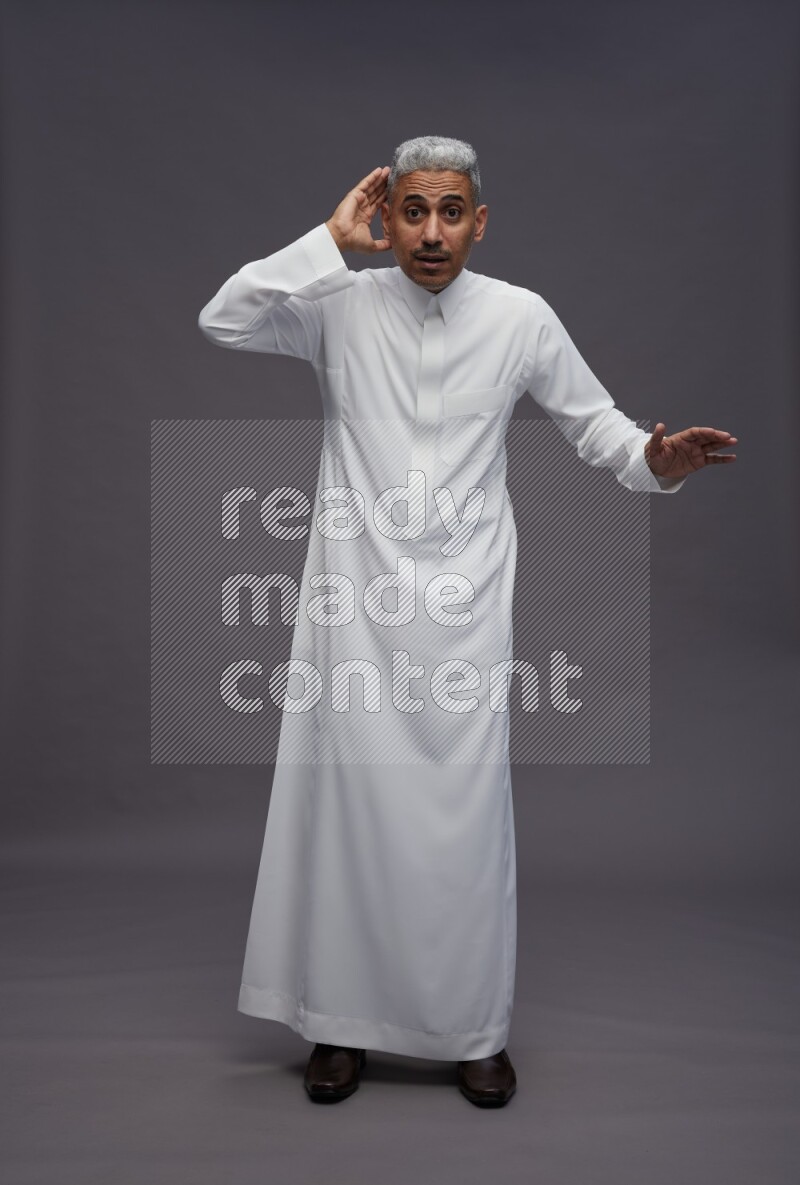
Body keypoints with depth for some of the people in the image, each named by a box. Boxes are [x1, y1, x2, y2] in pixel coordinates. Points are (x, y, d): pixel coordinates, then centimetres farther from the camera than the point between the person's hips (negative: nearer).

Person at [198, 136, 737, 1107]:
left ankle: (475, 1028, 21)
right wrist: (329, 240, -11)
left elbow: (590, 417, 11)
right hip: (355, 596, 0)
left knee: (465, 815, 2)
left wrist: (653, 459, -8)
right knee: (346, 802, 5)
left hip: (465, 603, 0)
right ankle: (341, 1020, 24)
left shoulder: (520, 317, 3)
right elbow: (223, 321, -11)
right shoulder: (341, 305, 2)